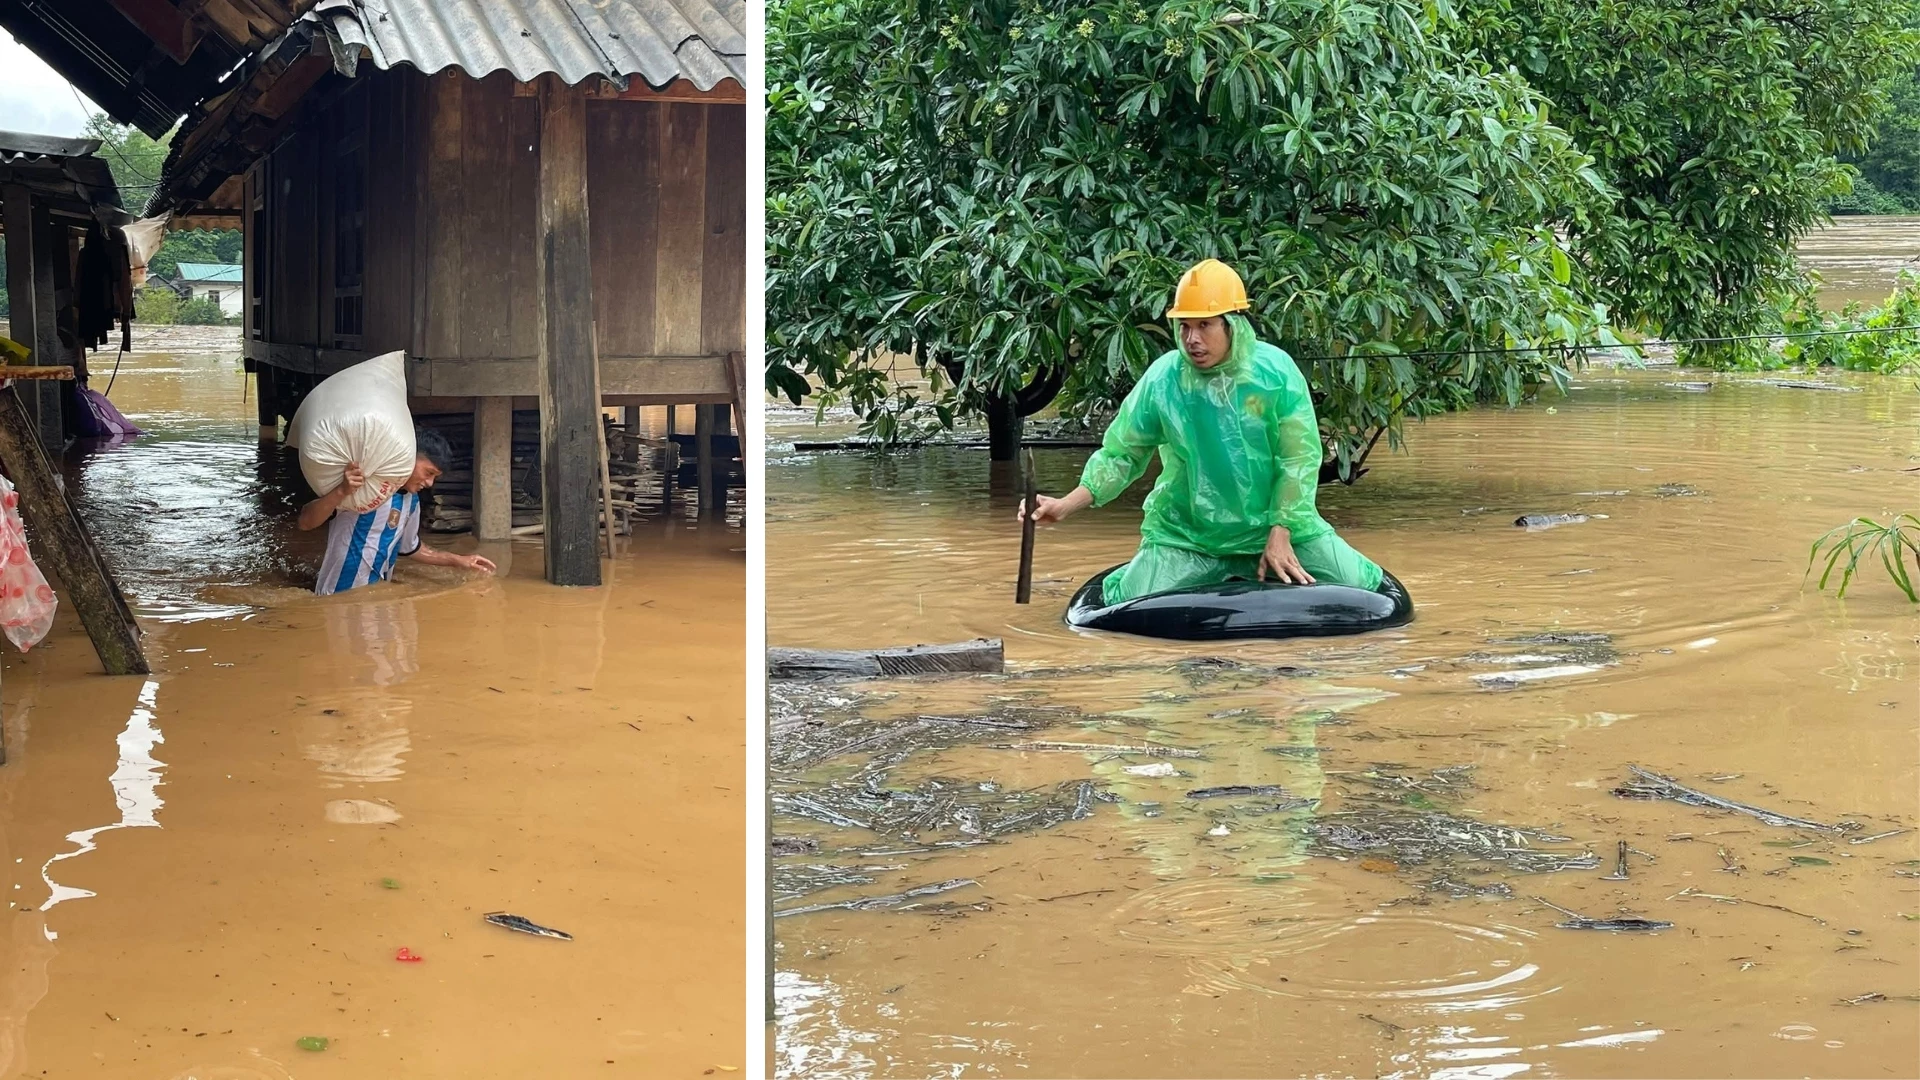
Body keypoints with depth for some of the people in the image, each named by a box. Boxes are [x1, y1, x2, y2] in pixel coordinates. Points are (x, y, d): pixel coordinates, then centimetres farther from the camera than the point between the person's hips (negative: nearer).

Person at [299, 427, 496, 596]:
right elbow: (305, 522, -22)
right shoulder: (362, 482, -17)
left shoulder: (411, 500, 6)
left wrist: (457, 560, 18)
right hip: (338, 597, -7)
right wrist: (342, 492, -36)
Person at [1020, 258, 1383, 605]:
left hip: (1276, 522, 0)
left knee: (1357, 585, -10)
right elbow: (1120, 456, -4)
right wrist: (1066, 505, -17)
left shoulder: (1276, 370, -10)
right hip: (1185, 536, 0)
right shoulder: (1161, 379, -10)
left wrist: (1280, 536, -13)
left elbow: (1299, 459, -8)